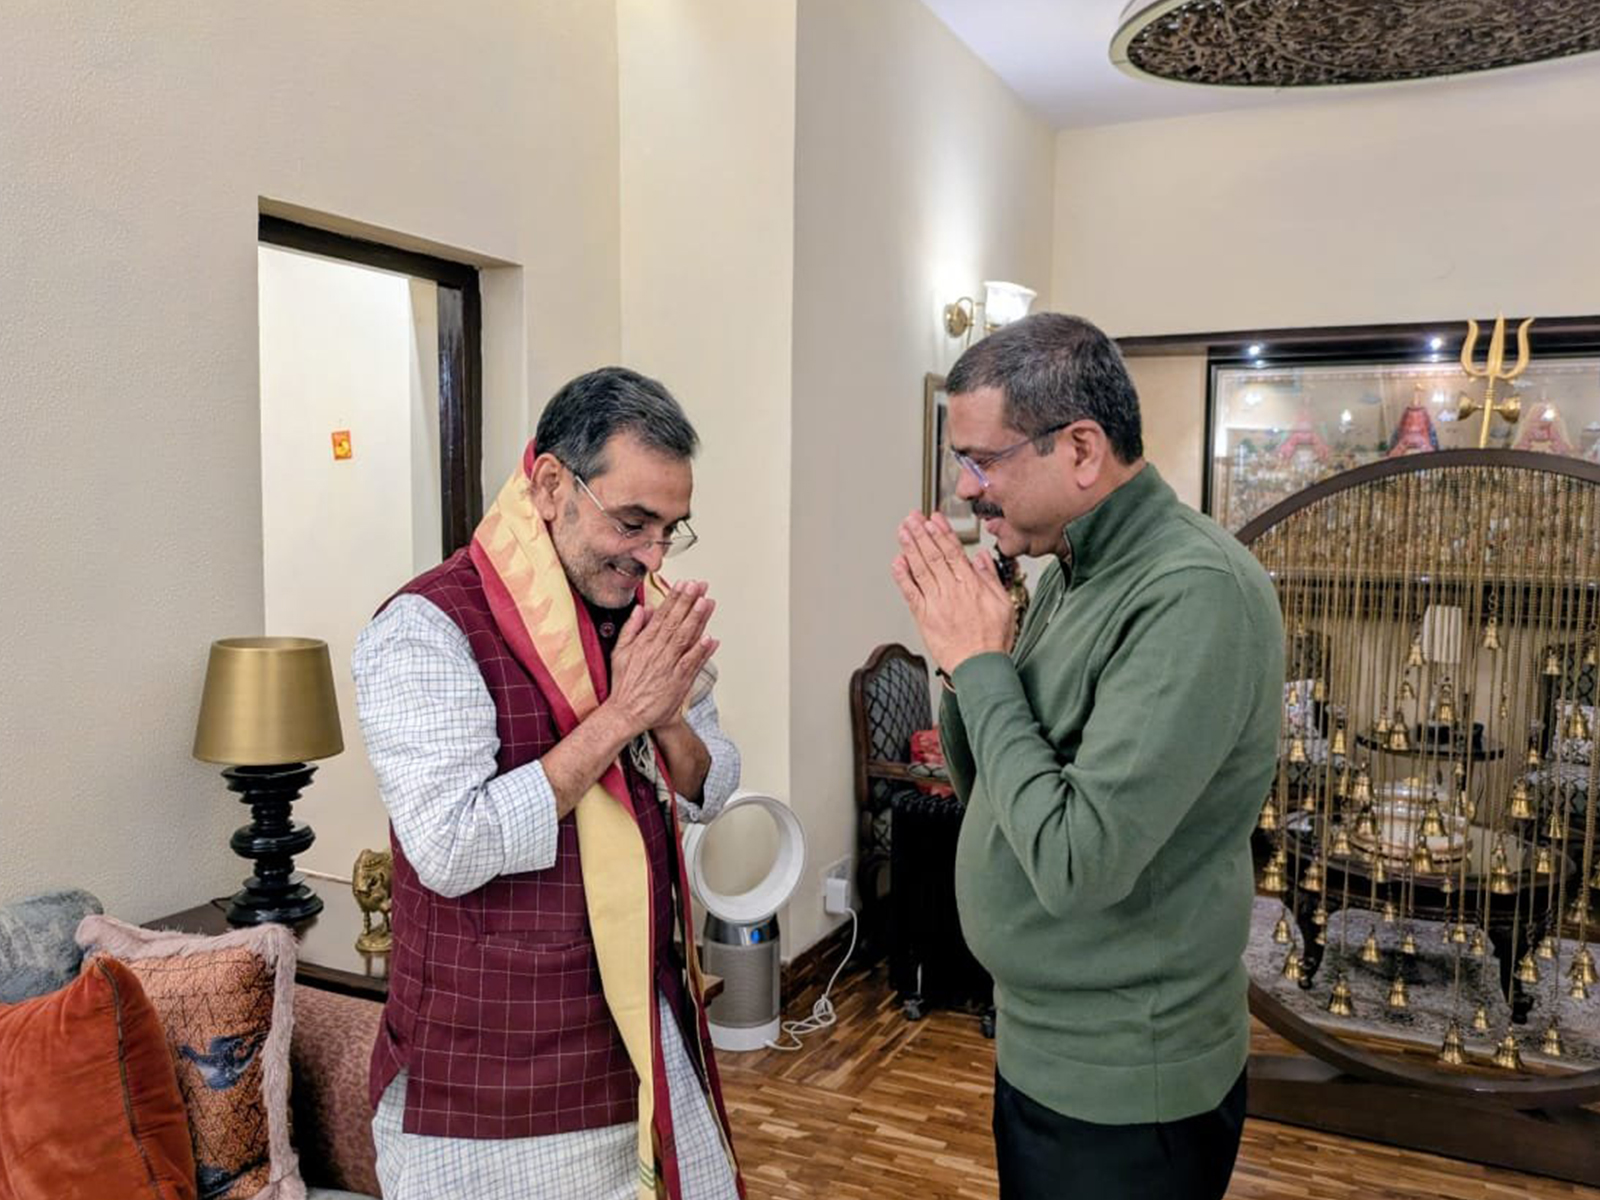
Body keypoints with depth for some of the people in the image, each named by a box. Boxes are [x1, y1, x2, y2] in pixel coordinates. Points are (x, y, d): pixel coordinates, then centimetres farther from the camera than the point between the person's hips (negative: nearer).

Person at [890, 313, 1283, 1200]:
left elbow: (1077, 861, -30)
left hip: (1121, 1091, -8)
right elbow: (982, 785, 8)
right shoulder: (1069, 574, 3)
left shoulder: (1194, 594, -25)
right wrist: (961, 648, -8)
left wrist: (979, 660, -21)